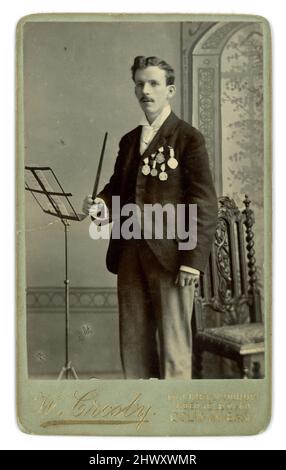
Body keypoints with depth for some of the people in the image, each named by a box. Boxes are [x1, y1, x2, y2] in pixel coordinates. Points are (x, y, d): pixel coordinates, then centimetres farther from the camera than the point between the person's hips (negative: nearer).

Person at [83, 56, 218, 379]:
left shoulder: (188, 139, -2)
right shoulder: (128, 141, 17)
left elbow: (204, 204, -7)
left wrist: (193, 260, -14)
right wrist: (101, 203, 0)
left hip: (170, 255, -6)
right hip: (130, 252, 6)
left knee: (173, 345, 2)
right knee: (133, 343, 11)